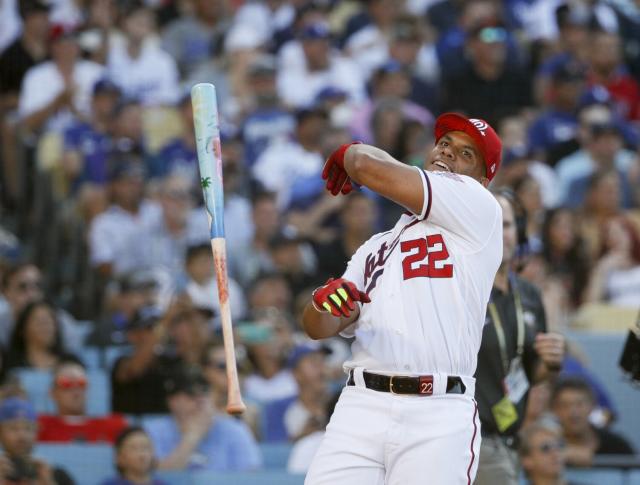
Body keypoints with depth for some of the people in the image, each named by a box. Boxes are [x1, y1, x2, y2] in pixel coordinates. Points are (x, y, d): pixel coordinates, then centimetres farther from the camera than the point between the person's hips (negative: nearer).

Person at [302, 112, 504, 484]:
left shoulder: (478, 207, 7)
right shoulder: (376, 246, 26)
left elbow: (370, 167, 2)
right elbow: (318, 327, 15)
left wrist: (350, 154, 25)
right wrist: (325, 303, -8)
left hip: (439, 418, -5)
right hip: (362, 409, 5)